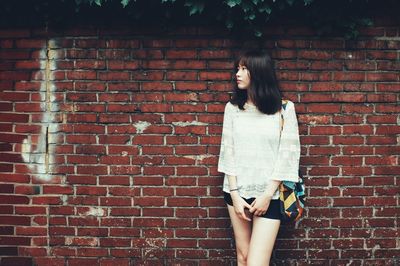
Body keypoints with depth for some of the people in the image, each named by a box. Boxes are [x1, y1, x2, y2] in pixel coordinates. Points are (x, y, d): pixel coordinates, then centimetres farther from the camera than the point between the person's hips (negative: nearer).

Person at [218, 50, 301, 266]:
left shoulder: (284, 108, -4)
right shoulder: (233, 107, 4)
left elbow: (288, 154, -5)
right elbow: (227, 151, 2)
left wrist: (268, 194, -8)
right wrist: (234, 194, -4)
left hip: (268, 194, -3)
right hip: (237, 191, 3)